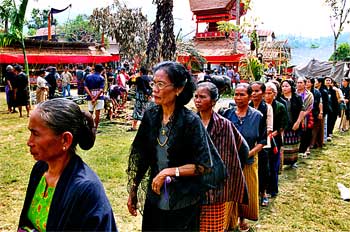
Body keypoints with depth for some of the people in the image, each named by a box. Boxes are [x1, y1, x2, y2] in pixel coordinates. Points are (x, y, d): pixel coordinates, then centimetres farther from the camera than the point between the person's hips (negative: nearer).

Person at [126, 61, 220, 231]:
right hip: (154, 197, 5)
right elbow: (140, 157, 4)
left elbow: (205, 165, -16)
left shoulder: (191, 121, -18)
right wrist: (133, 190, 7)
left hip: (183, 202, -4)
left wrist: (169, 172, -20)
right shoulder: (150, 116, -4)